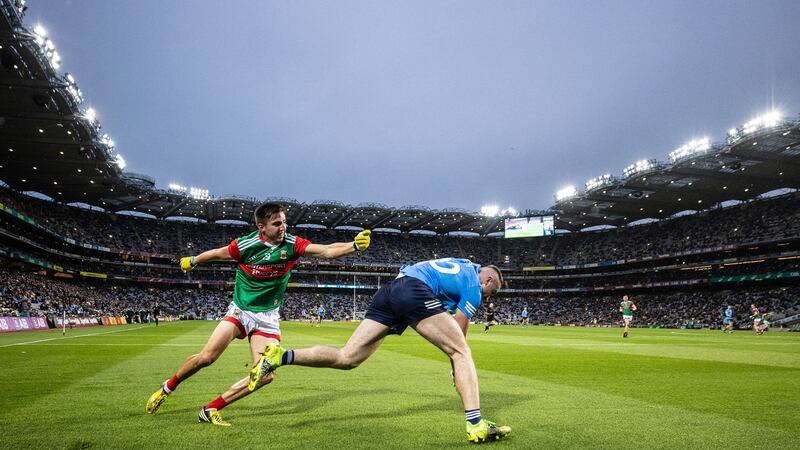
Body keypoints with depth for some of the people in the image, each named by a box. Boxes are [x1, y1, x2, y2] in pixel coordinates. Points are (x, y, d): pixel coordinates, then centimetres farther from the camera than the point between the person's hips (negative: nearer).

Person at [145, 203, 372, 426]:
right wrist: (192, 261, 21)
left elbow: (327, 251, -25)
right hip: (240, 311, -2)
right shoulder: (245, 245, -15)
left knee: (265, 375, -10)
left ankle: (212, 409, 6)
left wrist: (354, 245, -40)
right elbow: (217, 253, 5)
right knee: (206, 357, -13)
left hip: (268, 317, 2)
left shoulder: (292, 244, -12)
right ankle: (167, 388, 17)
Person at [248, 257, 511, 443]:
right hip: (415, 292, -8)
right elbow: (458, 336, 9)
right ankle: (475, 425, -10)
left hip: (388, 290, 8)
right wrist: (457, 373, 21)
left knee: (347, 358, 2)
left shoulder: (463, 265, 34)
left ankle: (281, 356, -9)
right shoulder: (474, 286, 10)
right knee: (462, 352, 0)